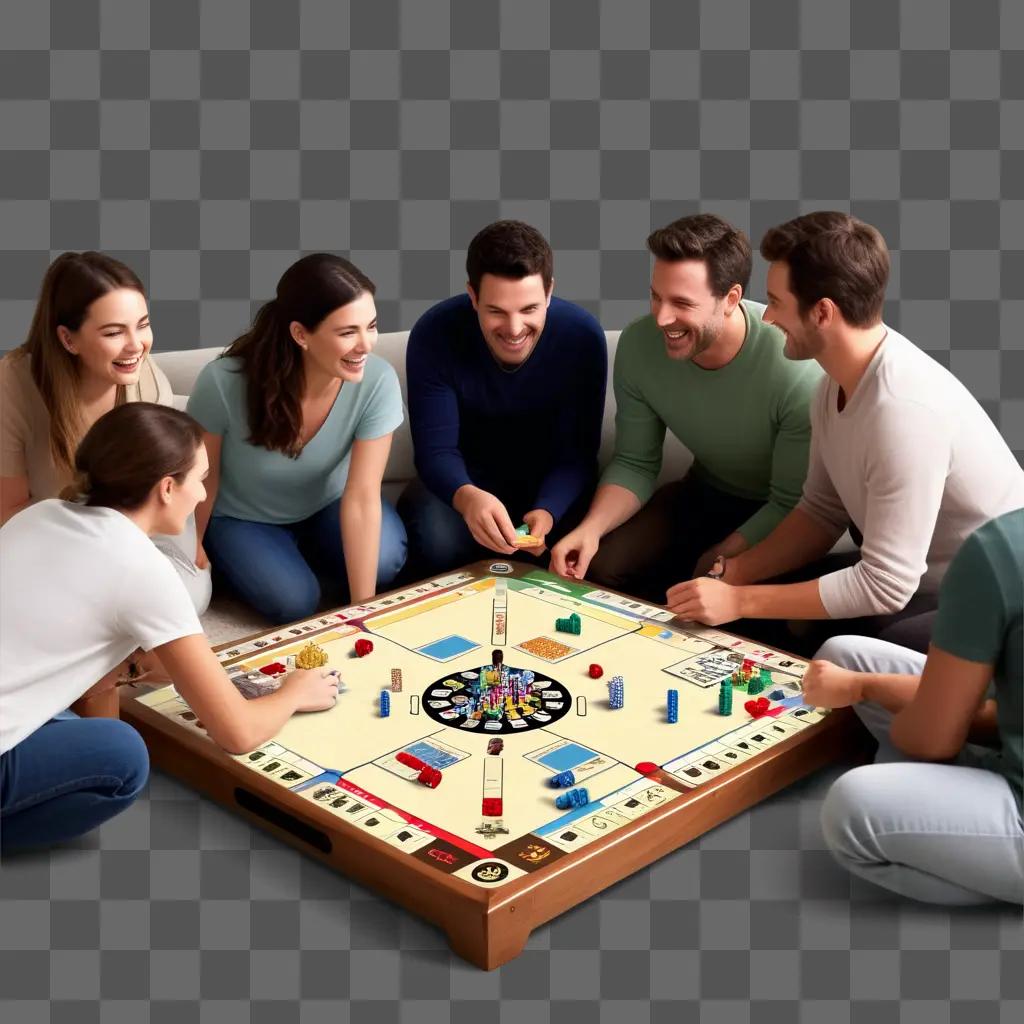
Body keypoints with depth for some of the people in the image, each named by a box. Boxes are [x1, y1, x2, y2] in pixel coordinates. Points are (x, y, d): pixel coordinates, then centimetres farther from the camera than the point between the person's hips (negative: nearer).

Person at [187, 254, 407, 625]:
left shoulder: (377, 381, -31)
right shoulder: (224, 383, -34)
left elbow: (362, 497, -28)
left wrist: (363, 607, -30)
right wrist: (193, 548, 1)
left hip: (327, 505, 2)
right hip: (241, 518, -2)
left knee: (385, 560, -23)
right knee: (292, 601, -22)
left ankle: (306, 552, 9)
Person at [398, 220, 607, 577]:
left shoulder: (583, 337, -22)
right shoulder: (435, 334, -25)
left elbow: (576, 454, -19)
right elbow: (436, 449, -25)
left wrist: (547, 511, -42)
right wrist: (467, 497, -50)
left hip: (549, 484, 1)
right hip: (463, 479, -1)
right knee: (437, 540, -32)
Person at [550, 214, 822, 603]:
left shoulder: (796, 365, -32)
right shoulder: (639, 344, -16)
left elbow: (793, 502, -22)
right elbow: (634, 463, -5)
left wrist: (715, 568, -28)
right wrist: (592, 527, -23)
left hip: (780, 517, -4)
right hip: (706, 493, 5)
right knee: (598, 567, -13)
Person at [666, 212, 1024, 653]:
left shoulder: (903, 408, -32)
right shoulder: (840, 379, -3)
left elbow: (884, 586, -29)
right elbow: (822, 512, 7)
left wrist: (740, 601, -23)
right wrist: (733, 572, -7)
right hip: (913, 577, 8)